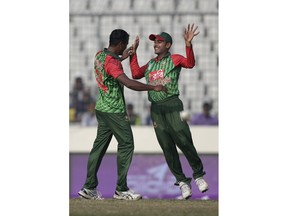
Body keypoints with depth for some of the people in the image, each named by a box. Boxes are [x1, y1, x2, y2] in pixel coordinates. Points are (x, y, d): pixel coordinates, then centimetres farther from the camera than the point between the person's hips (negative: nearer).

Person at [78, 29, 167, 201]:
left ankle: (89, 188, 8)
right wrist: (153, 88, -27)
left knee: (100, 145, 10)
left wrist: (122, 57, 33)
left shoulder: (99, 55, 7)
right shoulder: (112, 62, -21)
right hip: (114, 111, -9)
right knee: (126, 145, -2)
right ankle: (121, 190, 0)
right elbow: (129, 83, -33)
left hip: (102, 108, 9)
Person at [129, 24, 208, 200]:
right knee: (167, 148, 2)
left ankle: (199, 175, 5)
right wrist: (134, 52, 15)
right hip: (156, 109, 5)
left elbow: (190, 63, -16)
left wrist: (188, 44, -31)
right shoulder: (151, 64, 19)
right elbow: (136, 74, 13)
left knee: (184, 142, -11)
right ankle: (182, 181, 8)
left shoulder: (174, 59, 1)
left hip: (172, 105, -5)